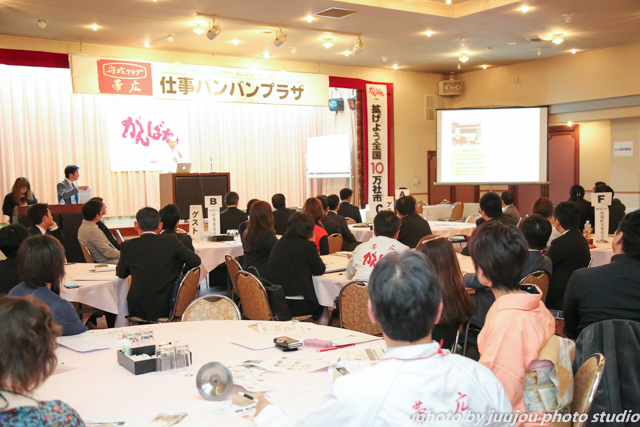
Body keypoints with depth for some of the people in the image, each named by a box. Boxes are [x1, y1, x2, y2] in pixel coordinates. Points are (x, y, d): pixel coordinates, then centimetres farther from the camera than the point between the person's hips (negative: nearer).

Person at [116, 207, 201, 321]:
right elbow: (195, 261, 0)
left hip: (140, 311, -1)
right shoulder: (170, 241, -5)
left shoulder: (128, 246, -4)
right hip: (168, 307, 1)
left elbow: (121, 274, 12)